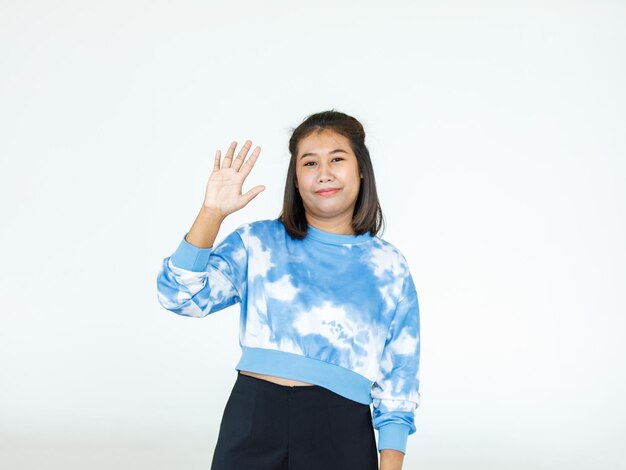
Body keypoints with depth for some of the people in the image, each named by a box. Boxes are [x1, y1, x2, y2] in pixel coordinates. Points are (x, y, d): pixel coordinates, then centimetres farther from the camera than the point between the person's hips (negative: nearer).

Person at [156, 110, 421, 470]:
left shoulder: (388, 266, 6)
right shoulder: (258, 242, 5)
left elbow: (398, 376, 6)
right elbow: (182, 296, -7)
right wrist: (212, 212, -16)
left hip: (341, 432, 0)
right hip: (252, 420, 0)